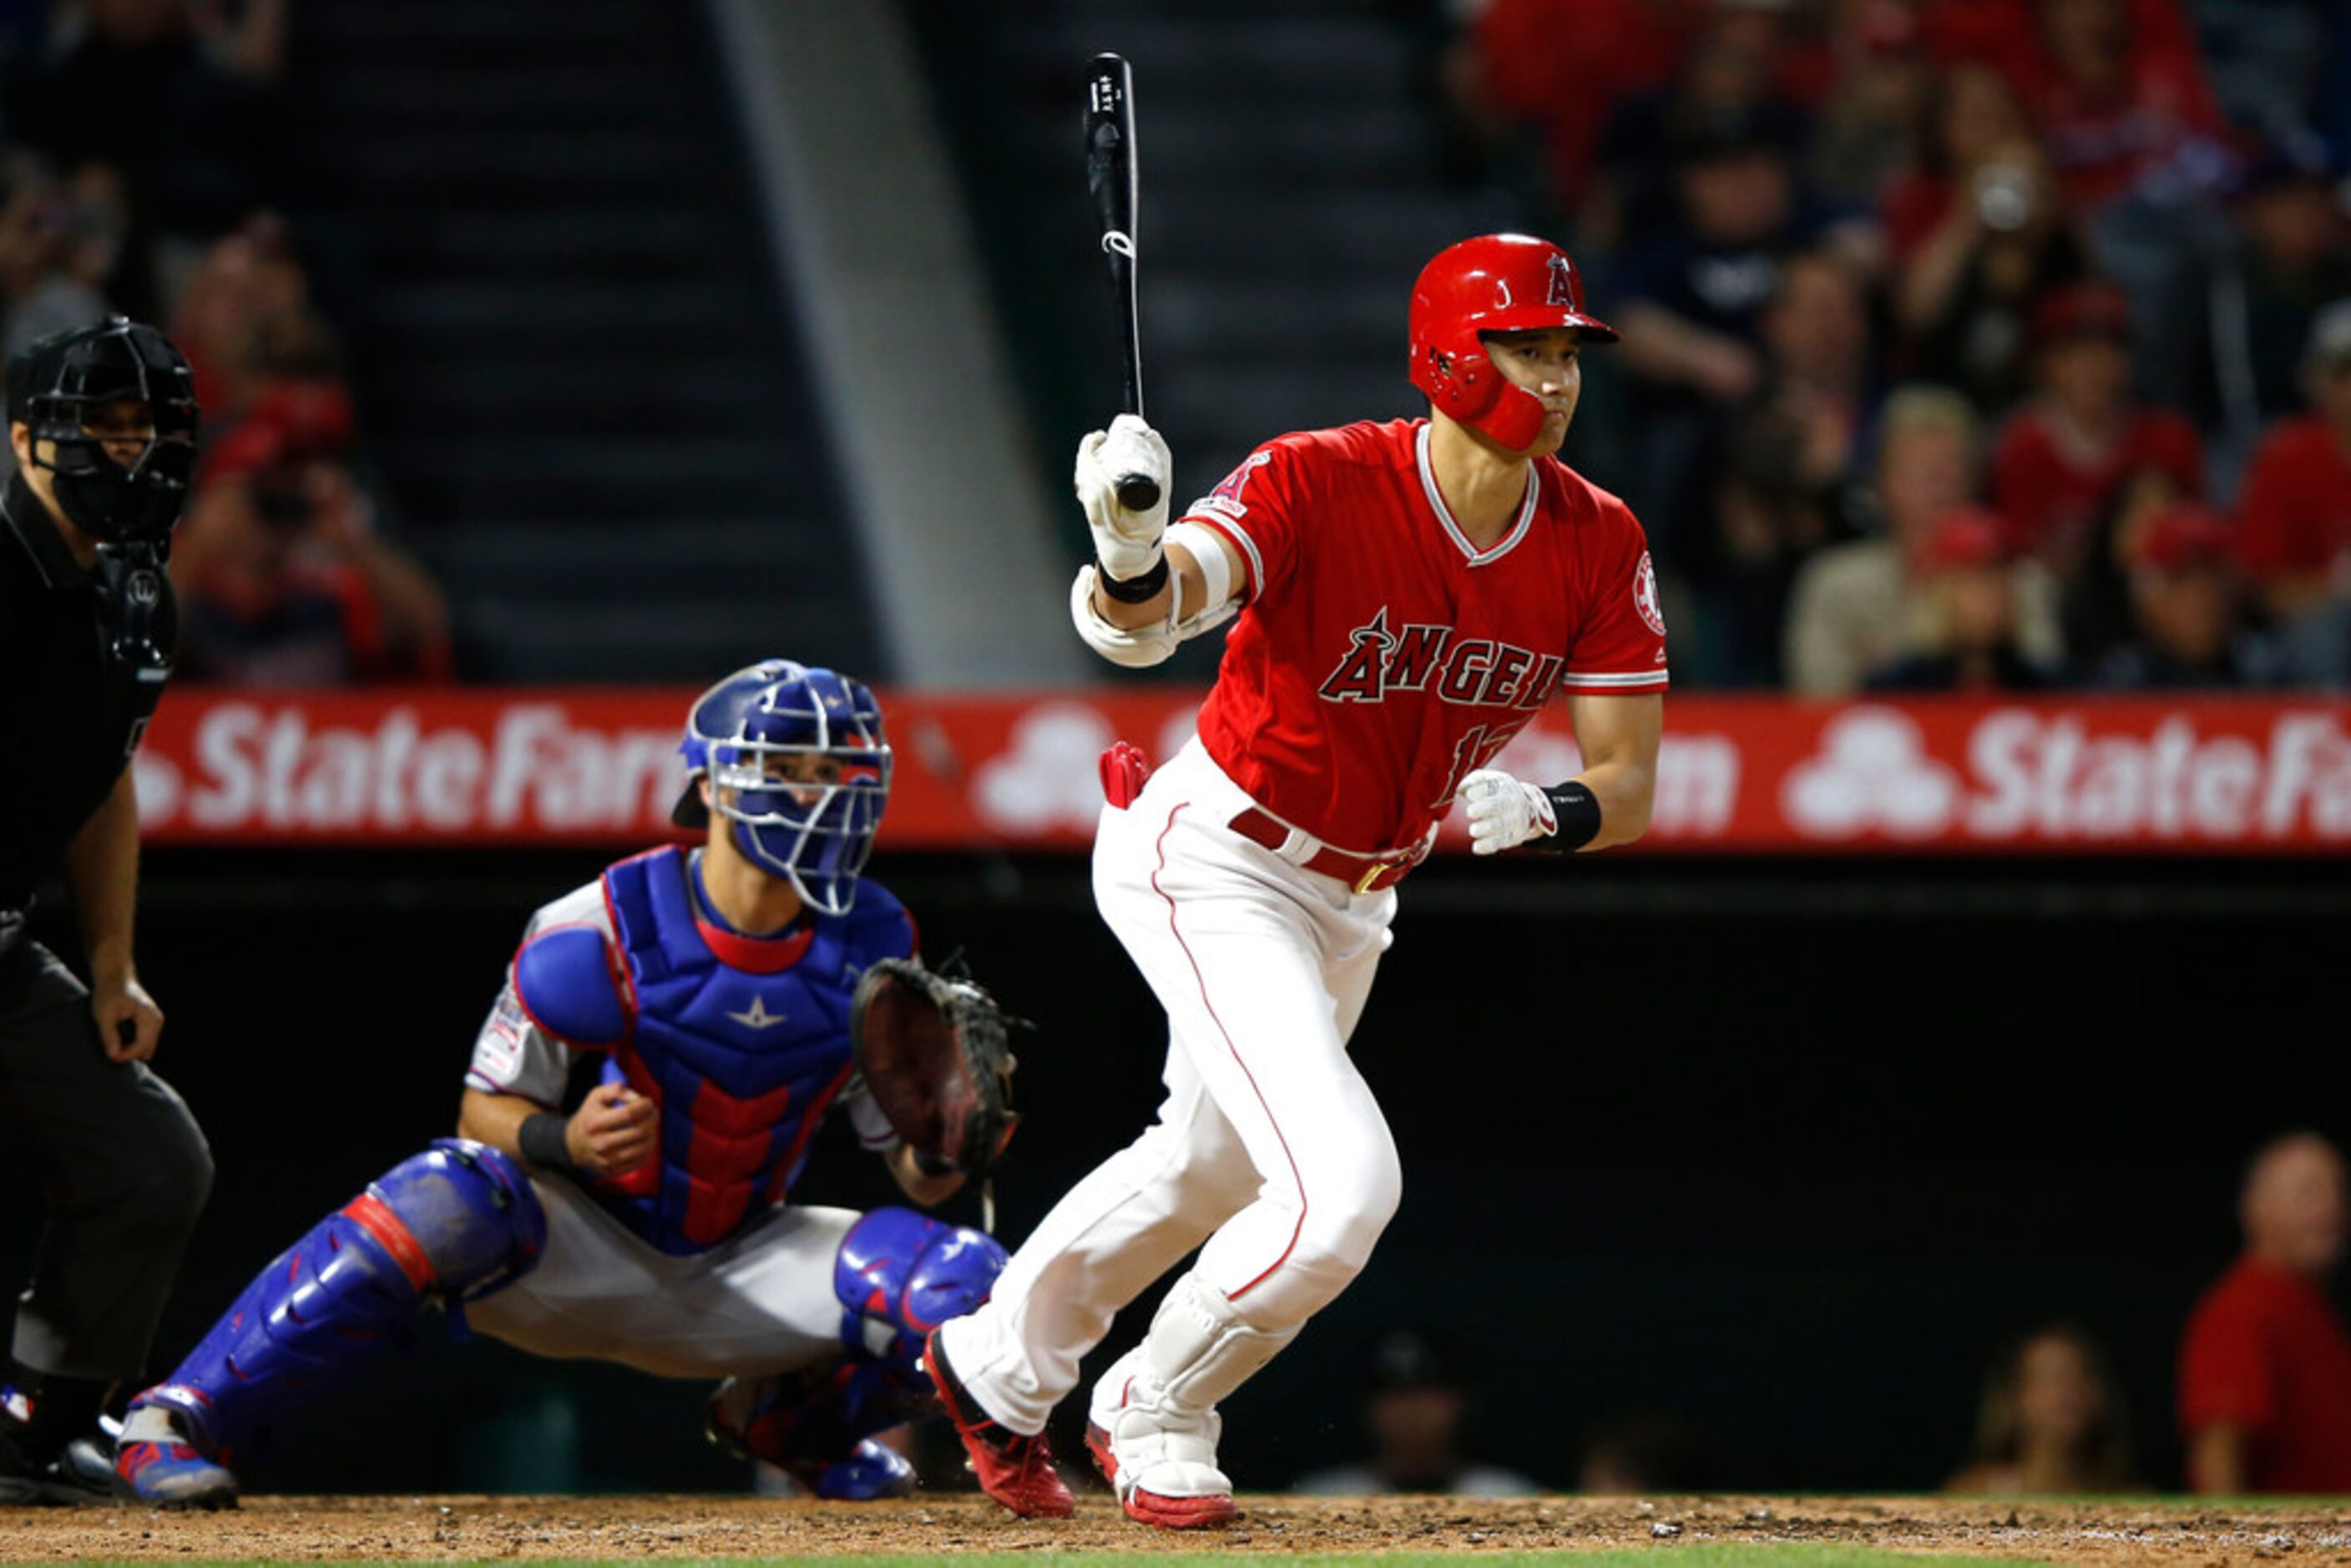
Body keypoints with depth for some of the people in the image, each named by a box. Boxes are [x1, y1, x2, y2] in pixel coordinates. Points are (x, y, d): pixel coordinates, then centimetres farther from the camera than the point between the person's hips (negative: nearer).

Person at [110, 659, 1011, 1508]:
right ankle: (169, 1425, -29)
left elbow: (919, 1176, -2)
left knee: (971, 1285, -16)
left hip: (735, 1274, 4)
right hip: (583, 1259, -4)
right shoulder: (603, 931, -18)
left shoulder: (871, 946, -8)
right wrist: (566, 1139, -33)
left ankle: (794, 1420, 17)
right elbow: (487, 1110, -10)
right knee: (454, 1197, -36)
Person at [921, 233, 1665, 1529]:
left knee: (1213, 1166, 26)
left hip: (1352, 902, 7)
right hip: (1210, 869, -7)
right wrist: (1131, 554, -63)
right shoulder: (1321, 484, -25)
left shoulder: (1599, 545, -9)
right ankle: (1154, 1419, 7)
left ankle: (998, 1364, 52)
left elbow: (1630, 785, -7)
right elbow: (1148, 618, -39)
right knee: (1344, 1181, -20)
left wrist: (1541, 815, -30)